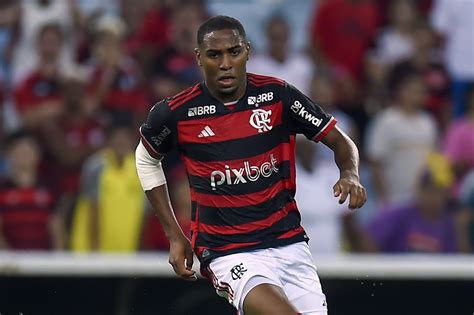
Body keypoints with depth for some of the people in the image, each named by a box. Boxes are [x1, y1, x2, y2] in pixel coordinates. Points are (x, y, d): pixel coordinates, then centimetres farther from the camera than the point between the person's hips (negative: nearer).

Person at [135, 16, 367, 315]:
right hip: (229, 254, -4)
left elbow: (341, 142, 5)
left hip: (289, 243, 4)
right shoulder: (176, 113, -6)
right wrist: (174, 236, 11)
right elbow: (147, 159, 15)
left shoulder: (278, 95, -3)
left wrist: (350, 174, -18)